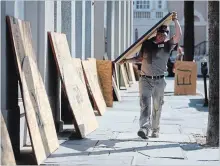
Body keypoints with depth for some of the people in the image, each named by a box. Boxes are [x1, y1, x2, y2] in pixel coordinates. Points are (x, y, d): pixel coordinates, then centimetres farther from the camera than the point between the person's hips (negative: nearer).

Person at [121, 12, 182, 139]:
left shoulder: (167, 45, 2)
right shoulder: (147, 43, 6)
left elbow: (178, 35, -13)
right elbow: (140, 58, 17)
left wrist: (175, 21, -18)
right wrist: (127, 60, 6)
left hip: (159, 81, 0)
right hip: (145, 80, 0)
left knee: (157, 107, 8)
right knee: (145, 104, -13)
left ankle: (155, 130, 20)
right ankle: (144, 128, -24)